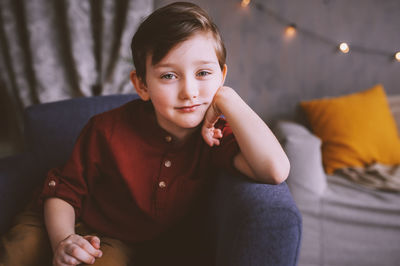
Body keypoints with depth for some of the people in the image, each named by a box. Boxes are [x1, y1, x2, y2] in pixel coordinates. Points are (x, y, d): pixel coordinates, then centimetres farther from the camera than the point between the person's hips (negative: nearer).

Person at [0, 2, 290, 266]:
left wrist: (226, 98, -34)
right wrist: (63, 240, -26)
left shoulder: (216, 133, -19)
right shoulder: (109, 130, -21)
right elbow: (64, 190, -7)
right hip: (84, 234, 0)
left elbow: (275, 170, -38)